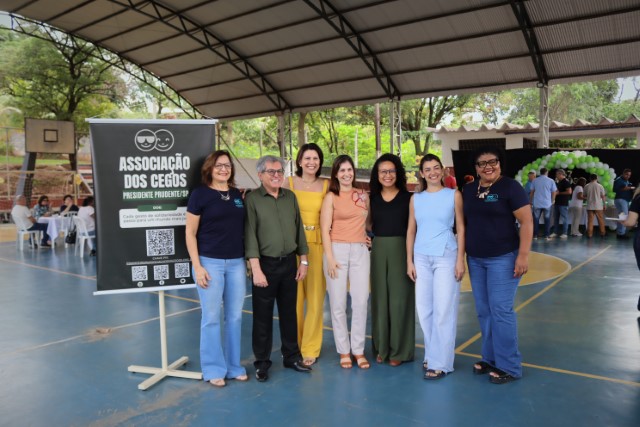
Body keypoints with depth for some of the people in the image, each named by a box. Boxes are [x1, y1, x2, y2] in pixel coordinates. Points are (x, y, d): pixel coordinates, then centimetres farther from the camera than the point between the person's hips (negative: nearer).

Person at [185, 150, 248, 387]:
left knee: (235, 317, 11)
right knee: (211, 318, 3)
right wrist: (197, 266, -11)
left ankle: (234, 366, 25)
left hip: (237, 262, 5)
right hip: (210, 262, -4)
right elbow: (190, 233, -5)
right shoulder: (200, 194, -4)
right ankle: (213, 369, 18)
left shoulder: (238, 195, 10)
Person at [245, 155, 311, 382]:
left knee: (289, 312, 14)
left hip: (289, 262, 4)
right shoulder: (252, 199, -6)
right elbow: (249, 235, -11)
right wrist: (256, 269, -16)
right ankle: (262, 362, 19)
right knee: (262, 315, 6)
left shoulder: (290, 197, 8)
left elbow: (299, 229, 11)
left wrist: (303, 260, 8)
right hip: (265, 264, -4)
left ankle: (291, 356, 27)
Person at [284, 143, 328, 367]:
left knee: (315, 298, 4)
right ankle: (294, 347, 21)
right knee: (294, 298, 3)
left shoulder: (326, 185, 7)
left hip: (317, 245, 1)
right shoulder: (290, 183, 3)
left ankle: (310, 349, 17)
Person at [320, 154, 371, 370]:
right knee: (338, 303, 2)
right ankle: (344, 351, 14)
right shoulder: (331, 197, 1)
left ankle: (358, 349, 14)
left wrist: (365, 234, 9)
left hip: (360, 251, 3)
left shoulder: (363, 195, 12)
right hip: (338, 250, -3)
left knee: (361, 301, 1)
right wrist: (330, 258, -12)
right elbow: (325, 230, -5)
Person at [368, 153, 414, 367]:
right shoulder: (372, 198, 8)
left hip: (401, 250, -3)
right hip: (378, 251, 3)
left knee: (399, 299, 2)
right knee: (380, 298, 8)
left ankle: (399, 350, 13)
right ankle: (381, 348, 21)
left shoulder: (408, 197, -1)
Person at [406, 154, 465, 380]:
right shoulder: (416, 199, 8)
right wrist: (409, 261, 5)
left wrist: (460, 260, -6)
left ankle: (440, 363, 8)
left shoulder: (454, 195, 0)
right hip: (421, 258, 3)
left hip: (446, 257, -3)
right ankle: (431, 355, 25)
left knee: (443, 310, -2)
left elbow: (461, 228, 0)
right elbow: (411, 230, 9)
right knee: (424, 309, 9)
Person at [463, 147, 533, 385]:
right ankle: (490, 358, 23)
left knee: (501, 310, -5)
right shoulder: (469, 191, 10)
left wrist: (523, 255, -18)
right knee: (484, 311, 11)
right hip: (475, 260, 6)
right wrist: (464, 254, 12)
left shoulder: (510, 187, -8)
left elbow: (526, 221, -11)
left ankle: (509, 366, 6)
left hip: (503, 258, -6)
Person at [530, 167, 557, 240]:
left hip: (537, 203, 1)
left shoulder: (535, 180, 1)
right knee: (547, 219, 7)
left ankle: (535, 235, 7)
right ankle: (547, 235, 5)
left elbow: (532, 192, 6)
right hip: (547, 203, -1)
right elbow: (554, 192, 1)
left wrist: (531, 201, 17)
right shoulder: (551, 181, -2)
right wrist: (552, 201, 16)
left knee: (536, 219, 7)